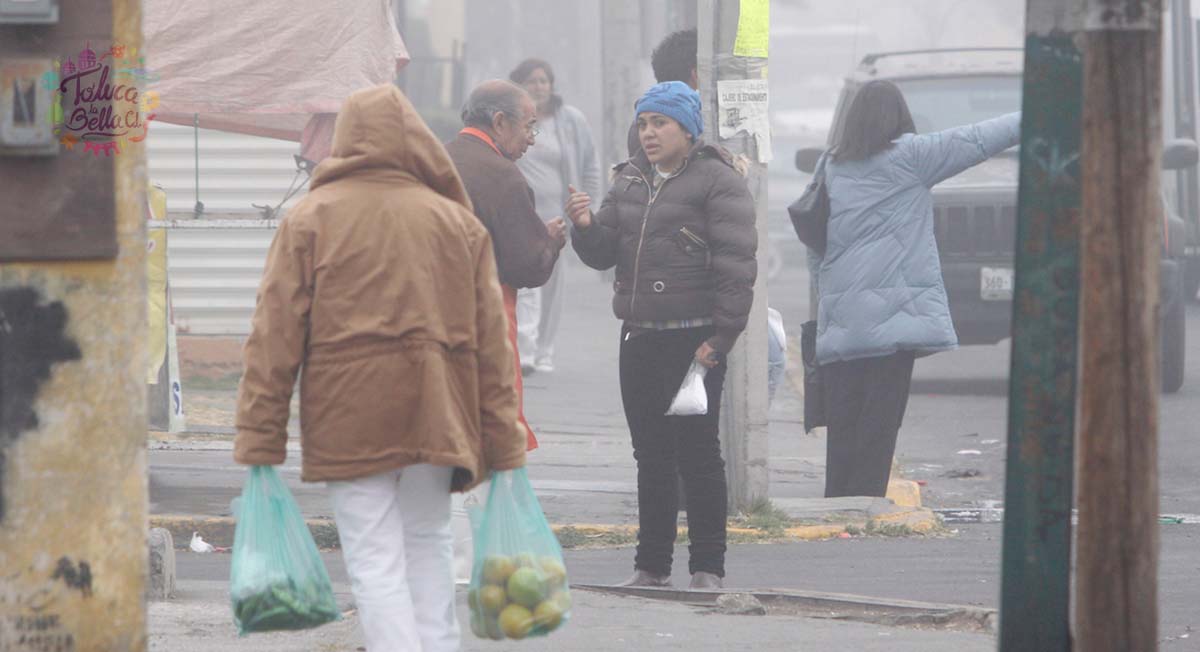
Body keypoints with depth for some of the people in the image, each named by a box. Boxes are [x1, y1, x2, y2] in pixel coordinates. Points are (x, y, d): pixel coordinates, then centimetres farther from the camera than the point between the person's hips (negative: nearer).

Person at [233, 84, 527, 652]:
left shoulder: (310, 219, 2)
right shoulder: (459, 222, 9)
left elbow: (275, 337, -4)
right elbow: (492, 344, 7)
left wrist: (259, 442, -4)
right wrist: (505, 450, 9)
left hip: (348, 427, -3)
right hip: (436, 421, 3)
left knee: (375, 564, -3)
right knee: (428, 550, 17)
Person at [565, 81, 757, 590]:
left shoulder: (716, 182, -7)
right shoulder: (629, 180, 15)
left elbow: (736, 265, -12)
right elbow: (604, 254, 17)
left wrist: (720, 337, -17)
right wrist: (587, 227, -5)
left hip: (693, 340, -7)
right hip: (639, 338, 7)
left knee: (697, 453, -3)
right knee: (651, 456, 11)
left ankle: (707, 567, 2)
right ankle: (652, 565, 17)